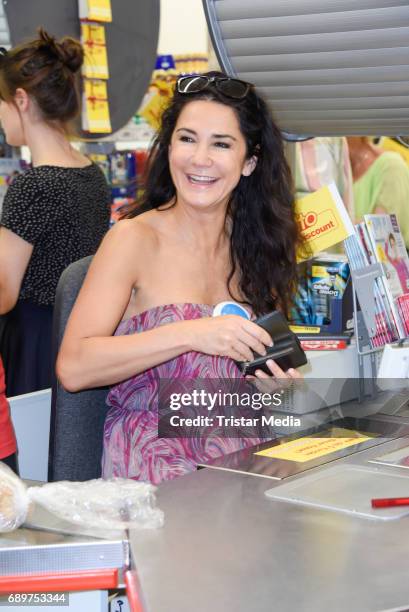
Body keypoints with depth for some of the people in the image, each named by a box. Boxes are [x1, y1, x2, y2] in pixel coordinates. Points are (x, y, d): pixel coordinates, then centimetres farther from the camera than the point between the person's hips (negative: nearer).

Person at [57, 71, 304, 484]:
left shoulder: (255, 245, 9)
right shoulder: (135, 238, -6)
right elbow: (73, 368, -15)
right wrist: (190, 334, -23)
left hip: (241, 460, 5)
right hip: (155, 464, -5)